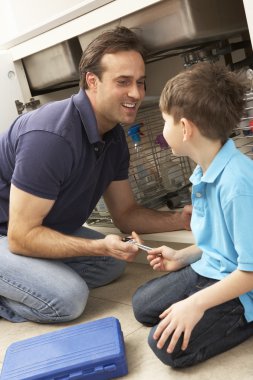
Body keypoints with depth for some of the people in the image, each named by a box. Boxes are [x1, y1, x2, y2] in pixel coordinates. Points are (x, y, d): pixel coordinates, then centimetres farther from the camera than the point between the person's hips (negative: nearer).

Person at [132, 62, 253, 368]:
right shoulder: (205, 173, 0)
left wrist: (197, 303, -24)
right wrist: (182, 256, 9)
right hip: (210, 270, 9)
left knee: (167, 346, -17)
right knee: (142, 305, 16)